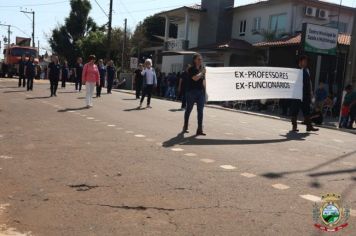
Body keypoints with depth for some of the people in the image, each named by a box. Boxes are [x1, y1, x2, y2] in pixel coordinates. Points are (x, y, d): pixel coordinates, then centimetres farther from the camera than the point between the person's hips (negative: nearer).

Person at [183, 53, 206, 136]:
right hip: (192, 92, -5)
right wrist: (202, 72, -12)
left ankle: (200, 129, 2)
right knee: (188, 109, 8)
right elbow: (195, 78, -23)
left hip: (201, 92, 5)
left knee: (200, 111, 0)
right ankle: (185, 127, 22)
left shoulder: (202, 69, 12)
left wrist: (204, 91, 12)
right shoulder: (191, 69, -7)